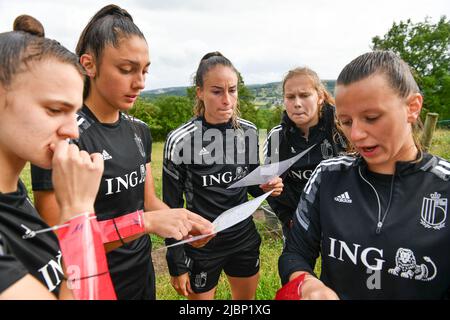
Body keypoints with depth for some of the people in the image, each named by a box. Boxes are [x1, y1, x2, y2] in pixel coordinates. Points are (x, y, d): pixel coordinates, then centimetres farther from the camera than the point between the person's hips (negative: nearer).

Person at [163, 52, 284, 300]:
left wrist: (266, 187, -14)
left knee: (247, 297, 24)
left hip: (245, 240, 4)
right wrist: (177, 265, -6)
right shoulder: (180, 140, -18)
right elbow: (172, 206, -10)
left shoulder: (248, 131, -6)